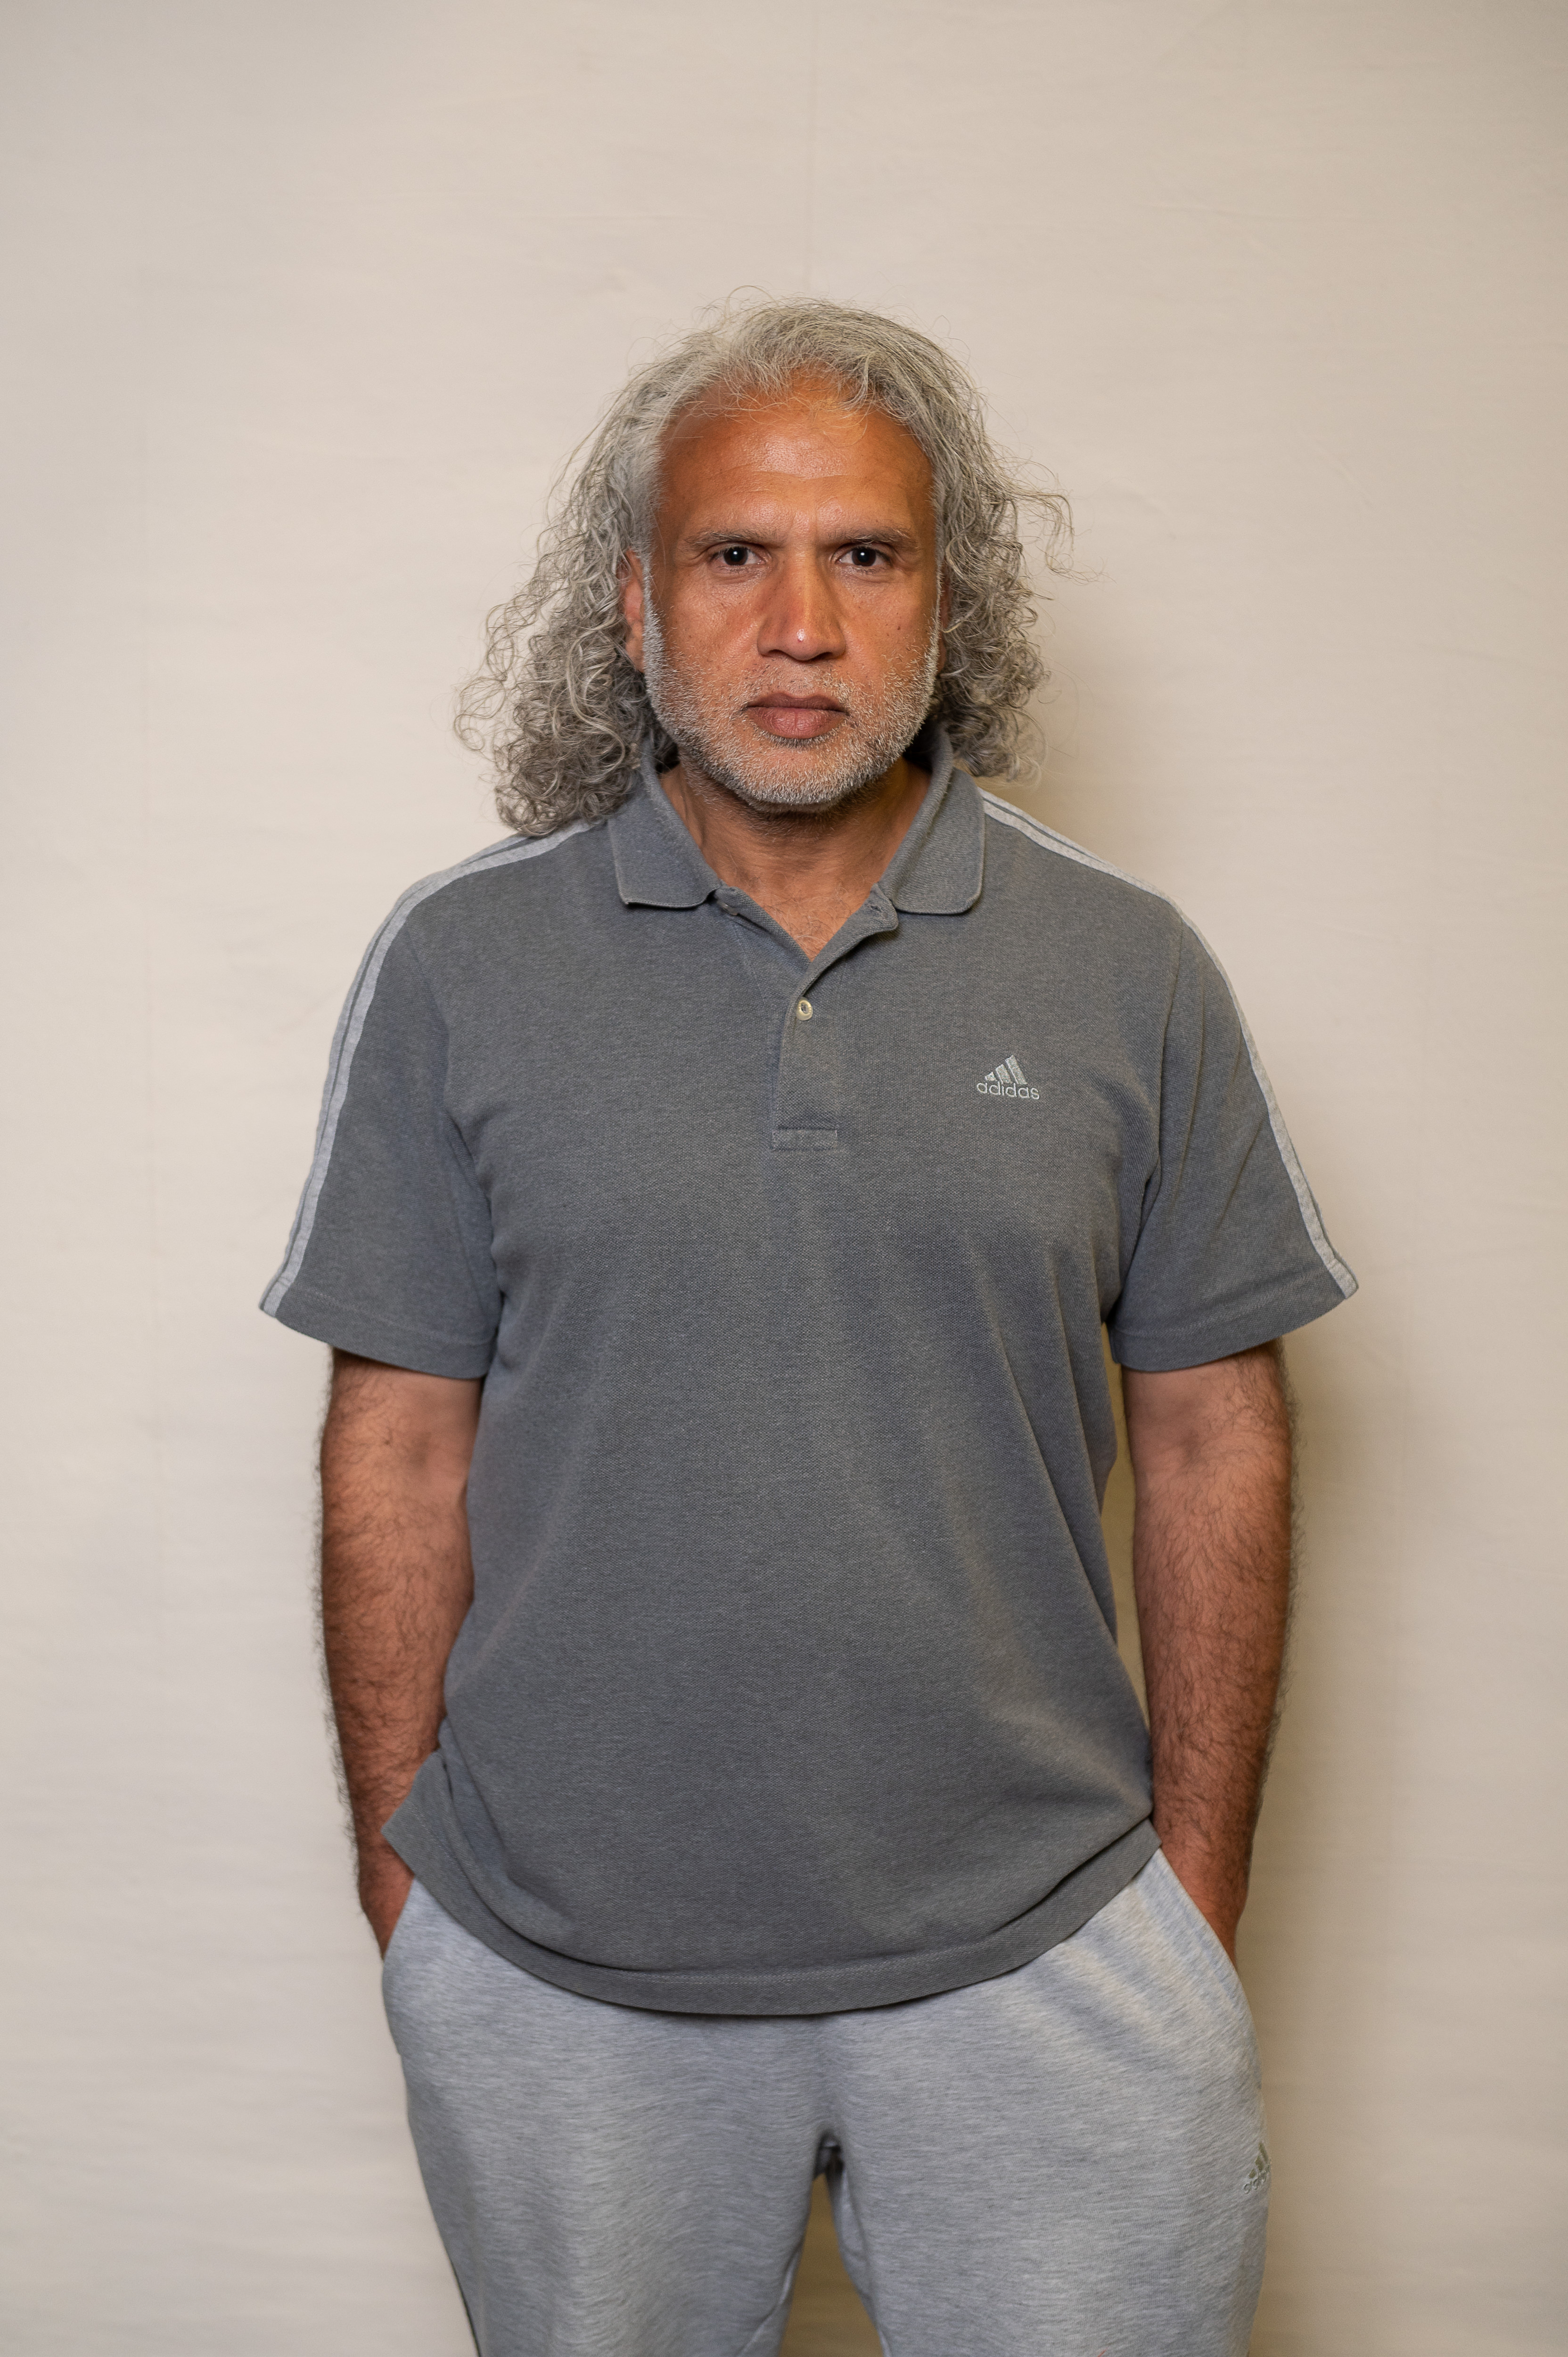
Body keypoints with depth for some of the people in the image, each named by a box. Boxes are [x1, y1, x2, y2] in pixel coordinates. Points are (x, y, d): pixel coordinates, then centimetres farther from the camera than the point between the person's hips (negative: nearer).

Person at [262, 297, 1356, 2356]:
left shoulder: (1130, 975, -2)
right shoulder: (462, 966, -3)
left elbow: (1214, 1444, 1)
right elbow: (403, 1445, -1)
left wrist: (1199, 1894, 2)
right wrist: (401, 1871, 0)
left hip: (1038, 1954, 1)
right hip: (560, 1982, 0)